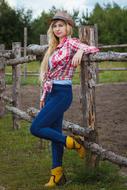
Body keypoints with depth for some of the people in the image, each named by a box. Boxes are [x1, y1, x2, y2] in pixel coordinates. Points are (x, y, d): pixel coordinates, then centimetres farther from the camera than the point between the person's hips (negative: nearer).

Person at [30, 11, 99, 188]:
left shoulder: (71, 42, -7)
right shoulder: (55, 47, 15)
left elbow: (95, 49, -17)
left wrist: (80, 50, -35)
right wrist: (44, 96, 16)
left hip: (62, 93, -8)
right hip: (51, 93, 8)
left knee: (36, 128, -12)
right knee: (54, 133, 10)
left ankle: (71, 142, 3)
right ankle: (57, 174, 17)